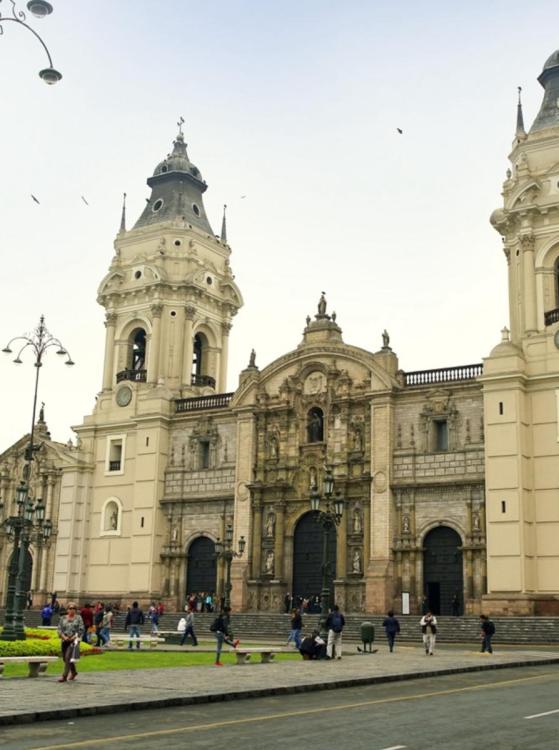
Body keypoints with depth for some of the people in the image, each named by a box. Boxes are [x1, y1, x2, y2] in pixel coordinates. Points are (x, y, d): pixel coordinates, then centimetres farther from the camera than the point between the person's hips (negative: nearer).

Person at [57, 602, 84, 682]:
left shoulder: (78, 618, 0)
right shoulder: (63, 618, 9)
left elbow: (81, 630, -4)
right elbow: (59, 629, 4)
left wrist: (74, 637, -14)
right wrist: (64, 637, -11)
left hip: (74, 640, -4)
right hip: (64, 641, 5)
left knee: (68, 657, -16)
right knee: (65, 658, 13)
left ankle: (64, 676, -13)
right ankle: (74, 672, 35)